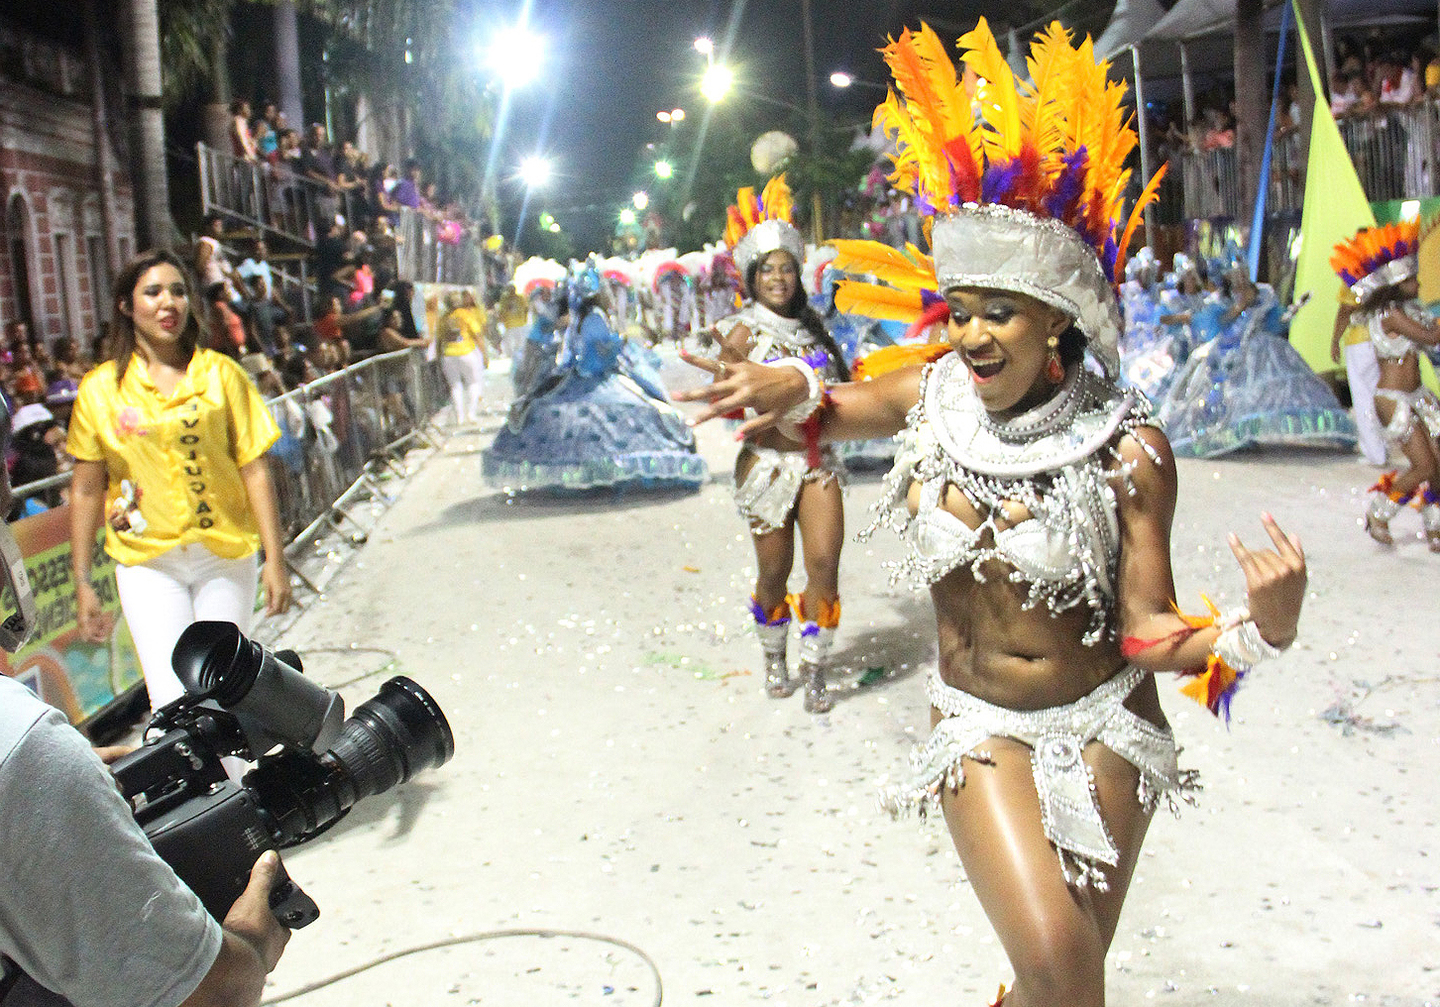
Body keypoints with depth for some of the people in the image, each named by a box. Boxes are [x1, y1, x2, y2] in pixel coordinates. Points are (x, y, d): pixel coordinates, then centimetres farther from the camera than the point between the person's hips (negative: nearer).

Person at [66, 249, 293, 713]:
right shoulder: (100, 388, 1)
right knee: (174, 704, -9)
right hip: (147, 561, 0)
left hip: (226, 555, 1)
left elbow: (255, 470, -2)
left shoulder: (221, 374, 0)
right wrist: (82, 581, 5)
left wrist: (275, 558, -5)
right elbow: (86, 490, 5)